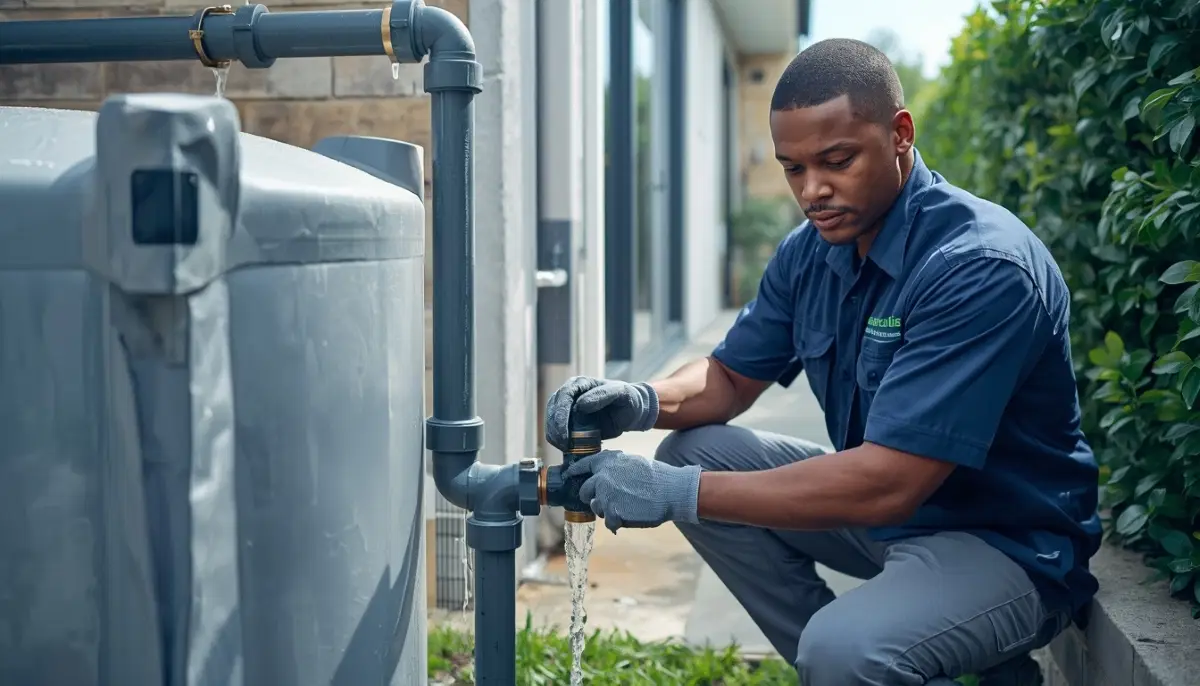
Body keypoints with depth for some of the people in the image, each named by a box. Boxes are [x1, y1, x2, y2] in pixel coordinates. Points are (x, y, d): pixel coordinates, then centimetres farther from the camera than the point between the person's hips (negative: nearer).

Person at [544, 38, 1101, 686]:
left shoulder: (979, 267, -26)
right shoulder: (809, 252, -1)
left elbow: (887, 483, -32)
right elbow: (731, 376, 10)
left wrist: (678, 493, -32)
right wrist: (642, 402, -14)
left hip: (1008, 542, -8)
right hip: (879, 503, 8)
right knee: (692, 452, -2)